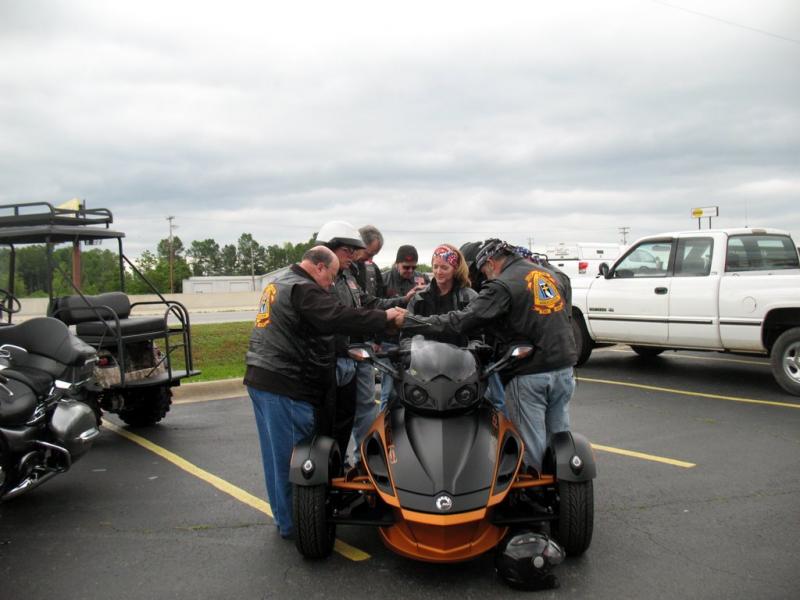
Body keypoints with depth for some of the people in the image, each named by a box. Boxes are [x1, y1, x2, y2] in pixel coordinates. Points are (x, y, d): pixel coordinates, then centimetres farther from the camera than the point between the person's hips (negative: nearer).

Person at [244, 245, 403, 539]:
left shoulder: (278, 284, 20)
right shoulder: (304, 289, -14)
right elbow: (339, 317, -26)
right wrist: (384, 317, -19)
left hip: (261, 378, 10)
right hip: (284, 385, -10)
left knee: (276, 453, 16)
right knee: (291, 457, -1)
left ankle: (283, 516, 28)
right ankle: (292, 523, 9)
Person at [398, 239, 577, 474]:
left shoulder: (502, 286, -10)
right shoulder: (548, 273, 14)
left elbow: (462, 321, -18)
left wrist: (407, 322, -15)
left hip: (530, 375, -7)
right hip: (564, 368, 7)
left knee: (532, 445, 3)